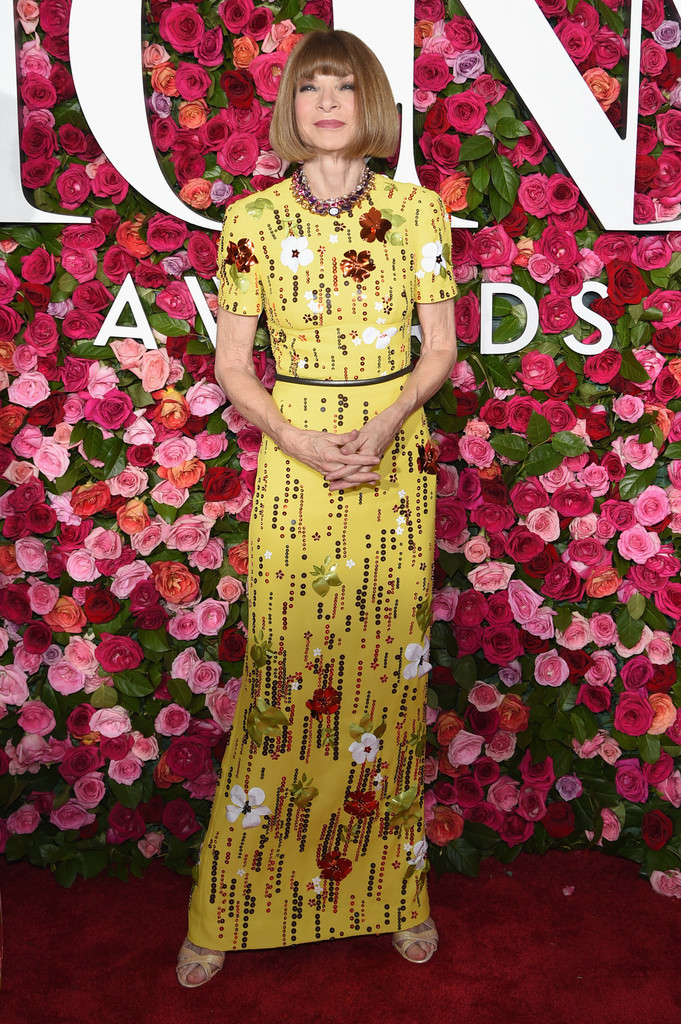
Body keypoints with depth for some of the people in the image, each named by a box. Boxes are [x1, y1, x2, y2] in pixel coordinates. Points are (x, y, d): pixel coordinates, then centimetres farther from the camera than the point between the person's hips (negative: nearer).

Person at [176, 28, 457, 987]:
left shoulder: (418, 211, 4)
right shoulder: (253, 220, 2)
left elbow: (441, 348, 4)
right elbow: (231, 363, 3)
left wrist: (384, 428, -12)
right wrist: (299, 440, -13)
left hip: (395, 459, 1)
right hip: (294, 463, -1)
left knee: (389, 670, 6)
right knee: (283, 678, 0)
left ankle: (394, 889, 24)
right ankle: (231, 908, 16)